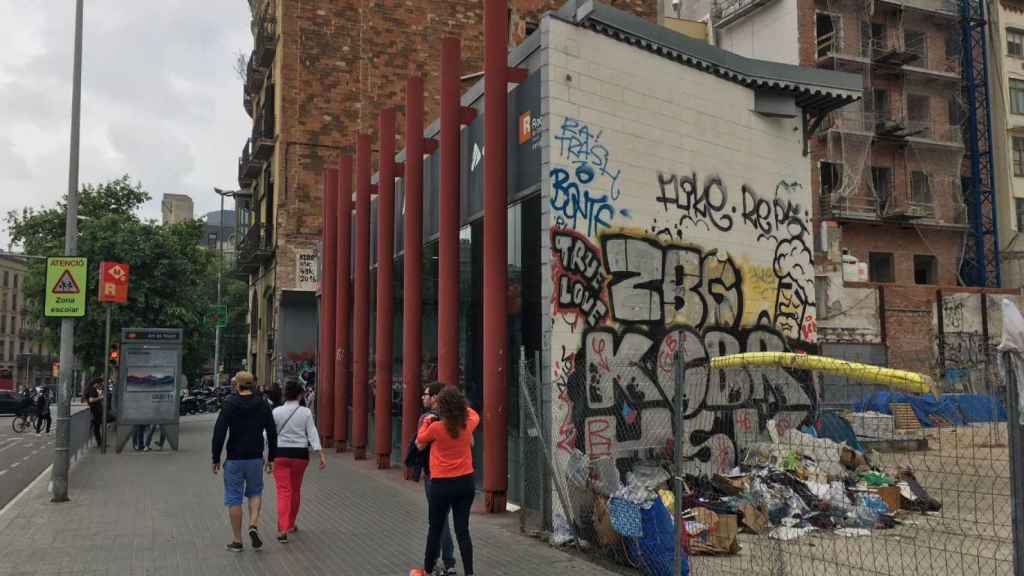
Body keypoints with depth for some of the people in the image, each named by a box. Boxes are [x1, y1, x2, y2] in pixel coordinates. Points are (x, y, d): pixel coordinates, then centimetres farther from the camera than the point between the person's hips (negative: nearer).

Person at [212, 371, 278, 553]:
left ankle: (237, 541, 11)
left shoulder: (229, 404, -8)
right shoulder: (262, 405, 1)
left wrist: (216, 458, -4)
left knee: (234, 499, 7)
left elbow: (219, 432, -12)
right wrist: (271, 458, 10)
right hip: (255, 458, 3)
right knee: (255, 493, 20)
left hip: (234, 459, -2)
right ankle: (254, 526, -3)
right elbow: (272, 433, 3)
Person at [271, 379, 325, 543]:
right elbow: (312, 433, -8)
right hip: (300, 455, 1)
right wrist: (321, 455, -9)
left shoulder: (276, 412, -3)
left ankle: (282, 529, -17)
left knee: (283, 491, -2)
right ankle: (290, 525, 33)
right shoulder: (306, 412, -3)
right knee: (296, 490, 18)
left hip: (280, 454, -1)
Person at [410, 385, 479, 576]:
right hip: (466, 482, 3)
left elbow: (420, 443, 7)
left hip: (442, 484, -3)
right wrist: (460, 404, 27)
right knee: (463, 530, 7)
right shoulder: (468, 424, -3)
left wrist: (426, 422, 16)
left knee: (435, 529, 12)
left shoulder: (435, 427, -13)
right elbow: (475, 414, 23)